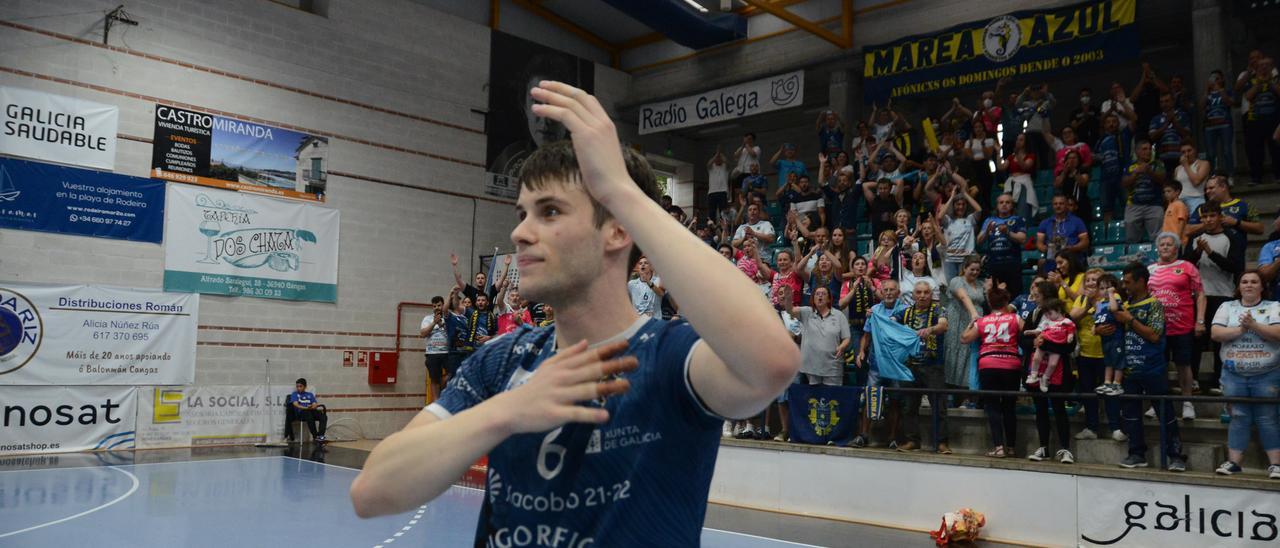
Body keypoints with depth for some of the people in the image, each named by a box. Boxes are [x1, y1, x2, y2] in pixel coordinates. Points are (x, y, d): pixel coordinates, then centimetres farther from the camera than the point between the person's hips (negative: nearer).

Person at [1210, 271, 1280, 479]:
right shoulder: (1227, 307, 9)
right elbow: (1216, 333, -3)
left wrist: (1253, 325, -18)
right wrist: (1241, 329, -14)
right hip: (1234, 374, 2)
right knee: (1238, 418, 5)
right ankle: (1234, 462, 8)